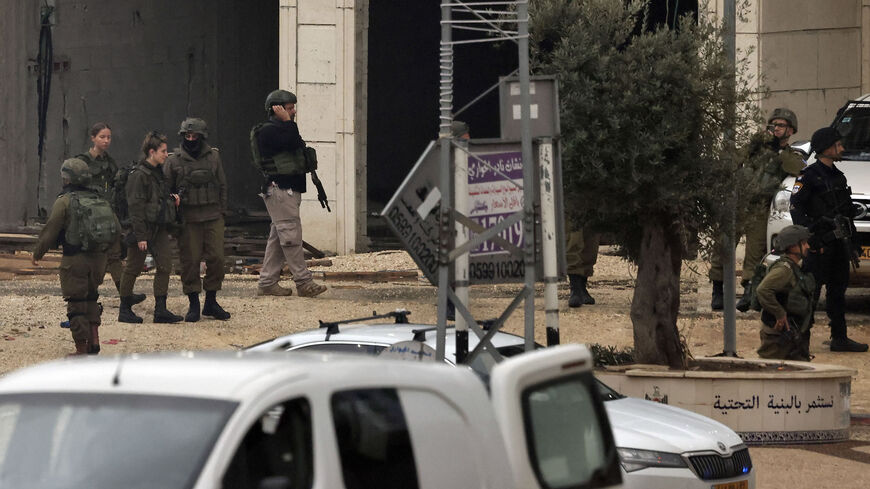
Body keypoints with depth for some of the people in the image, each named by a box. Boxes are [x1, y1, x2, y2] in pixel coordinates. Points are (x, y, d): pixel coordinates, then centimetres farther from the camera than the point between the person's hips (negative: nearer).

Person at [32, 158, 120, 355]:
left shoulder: (64, 202, -9)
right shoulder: (100, 201, 9)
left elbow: (50, 231, -9)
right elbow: (116, 231, 12)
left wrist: (37, 254, 5)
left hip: (75, 259, -5)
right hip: (98, 258, 5)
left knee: (77, 304, 1)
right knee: (91, 298, 21)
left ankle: (82, 350, 2)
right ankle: (94, 340, 11)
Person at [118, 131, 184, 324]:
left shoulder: (159, 172, 13)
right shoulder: (139, 175, -13)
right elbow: (135, 206, -17)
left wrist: (172, 198, 8)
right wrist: (140, 235, -20)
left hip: (159, 228, 8)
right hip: (143, 228, -8)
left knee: (165, 265, 1)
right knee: (133, 269, 2)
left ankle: (160, 310, 4)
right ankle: (125, 309, 11)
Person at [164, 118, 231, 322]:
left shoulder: (213, 157, 8)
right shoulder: (174, 160, 2)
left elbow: (222, 186, 14)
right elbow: (165, 188, 5)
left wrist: (222, 211, 9)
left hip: (213, 218, 2)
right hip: (188, 219, -2)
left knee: (216, 258, -1)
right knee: (190, 261, -2)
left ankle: (211, 302, 12)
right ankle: (193, 305, 8)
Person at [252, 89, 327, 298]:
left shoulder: (280, 130, 20)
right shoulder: (268, 132, -13)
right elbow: (293, 142, -24)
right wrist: (287, 120, -17)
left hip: (289, 191, 11)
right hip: (280, 191, -11)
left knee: (278, 238, 10)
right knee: (291, 236, -10)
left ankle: (267, 283, 12)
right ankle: (304, 283, -11)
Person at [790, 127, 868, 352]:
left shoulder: (838, 176, 19)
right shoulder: (809, 176, -7)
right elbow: (796, 207, -14)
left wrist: (850, 241, 21)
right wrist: (808, 236, -21)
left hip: (838, 241, 8)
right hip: (820, 242, -8)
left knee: (838, 291, 10)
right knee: (811, 291, -8)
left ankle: (839, 338, 13)